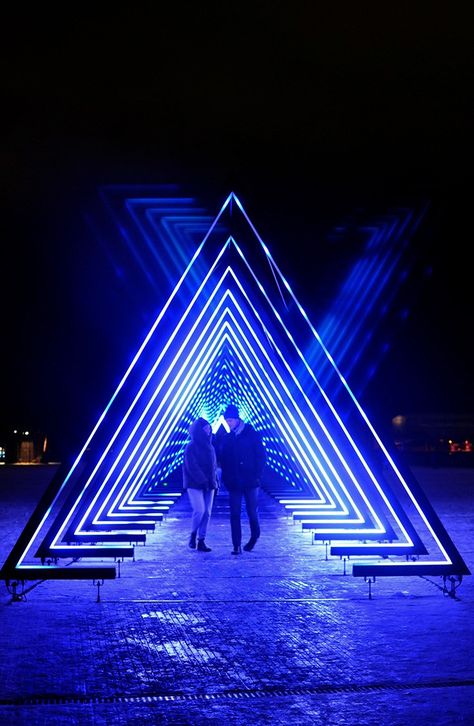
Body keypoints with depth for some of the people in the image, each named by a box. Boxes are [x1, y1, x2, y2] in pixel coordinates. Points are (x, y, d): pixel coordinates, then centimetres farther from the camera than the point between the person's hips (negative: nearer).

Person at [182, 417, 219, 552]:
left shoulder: (210, 446, 12)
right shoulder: (191, 447, -8)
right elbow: (192, 466, -15)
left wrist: (214, 482, 6)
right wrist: (203, 481, -19)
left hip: (209, 485, 6)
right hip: (195, 485, -6)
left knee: (207, 513, 2)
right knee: (199, 510, -16)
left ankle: (201, 541, 10)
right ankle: (193, 534, 9)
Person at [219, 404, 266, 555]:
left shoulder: (252, 435, -2)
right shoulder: (226, 438, 9)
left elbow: (261, 457, -2)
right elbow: (223, 460, 12)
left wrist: (257, 475, -9)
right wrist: (226, 479, 0)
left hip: (250, 482, -3)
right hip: (234, 483, 3)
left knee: (252, 512, 3)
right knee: (235, 514, -1)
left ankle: (254, 536, 29)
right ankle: (237, 546, 2)